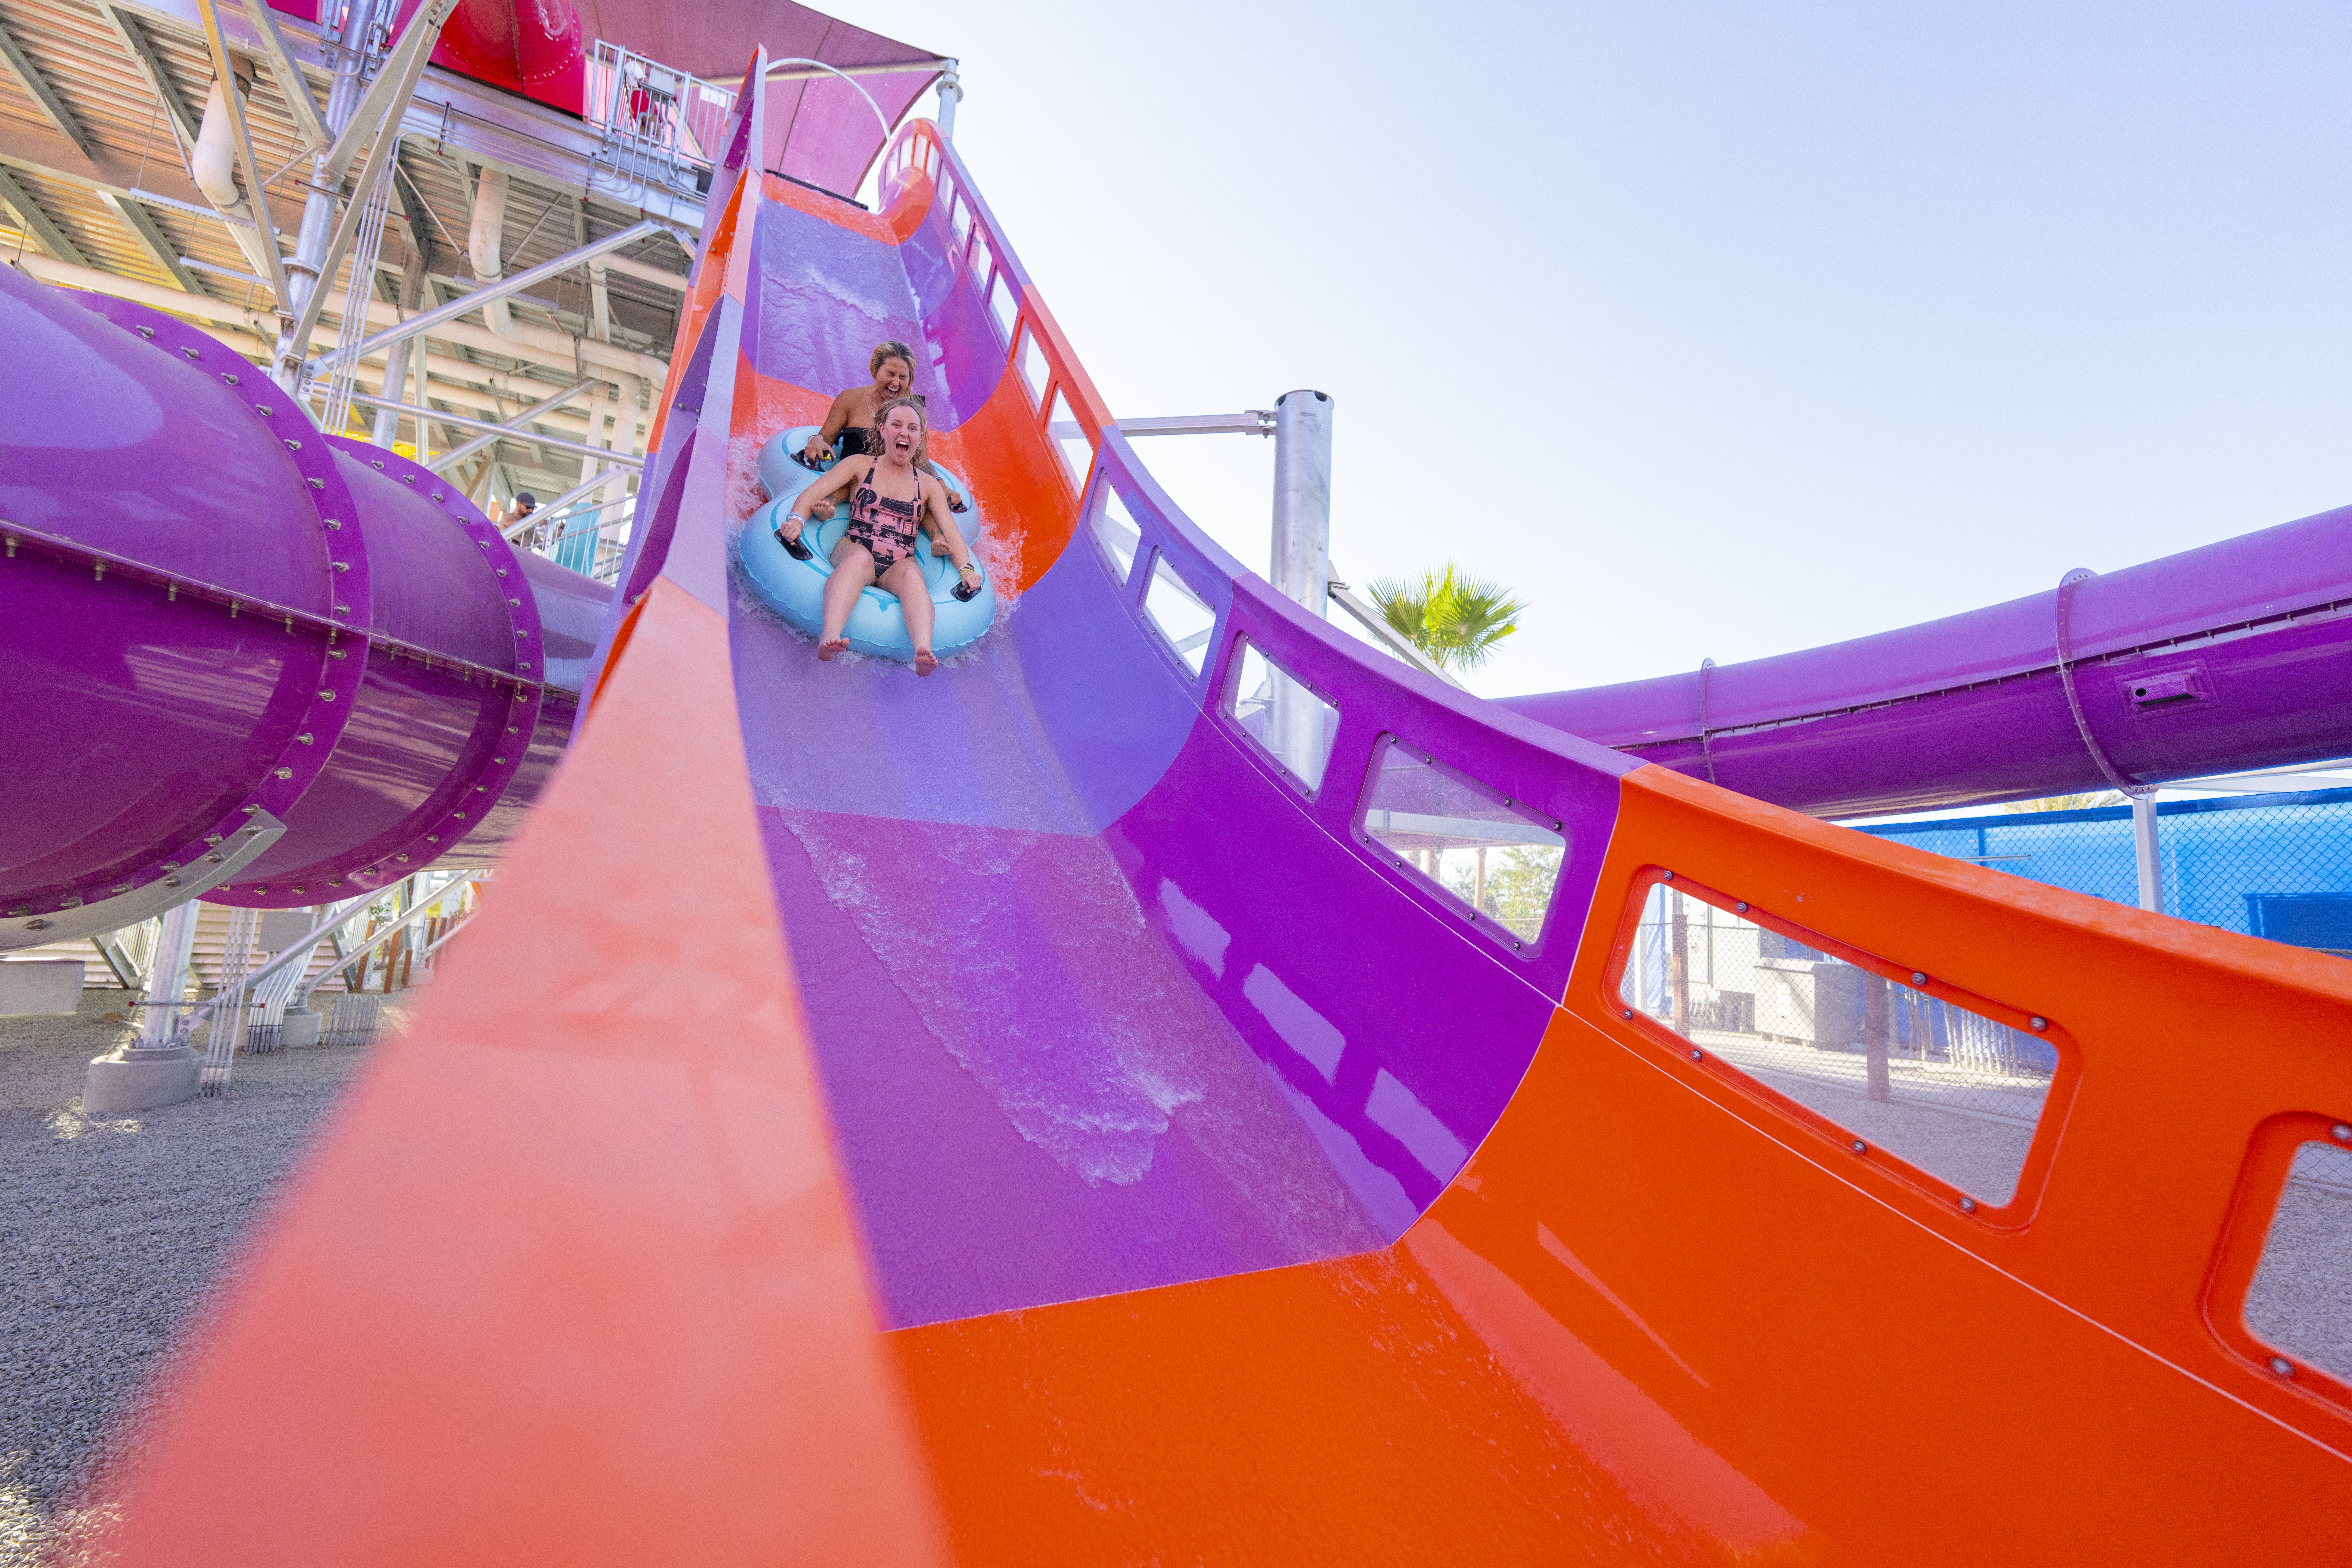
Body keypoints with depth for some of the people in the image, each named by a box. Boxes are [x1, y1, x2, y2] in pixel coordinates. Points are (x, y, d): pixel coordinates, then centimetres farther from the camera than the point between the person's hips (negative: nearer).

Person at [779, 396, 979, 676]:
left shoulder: (928, 485, 20)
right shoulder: (860, 465, 17)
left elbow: (951, 533, 10)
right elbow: (811, 494, 8)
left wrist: (966, 569, -9)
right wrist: (796, 519, -15)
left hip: (899, 566, 1)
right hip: (853, 552, -1)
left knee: (912, 575, -36)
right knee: (861, 557, -38)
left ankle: (923, 652, -63)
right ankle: (830, 636, -62)